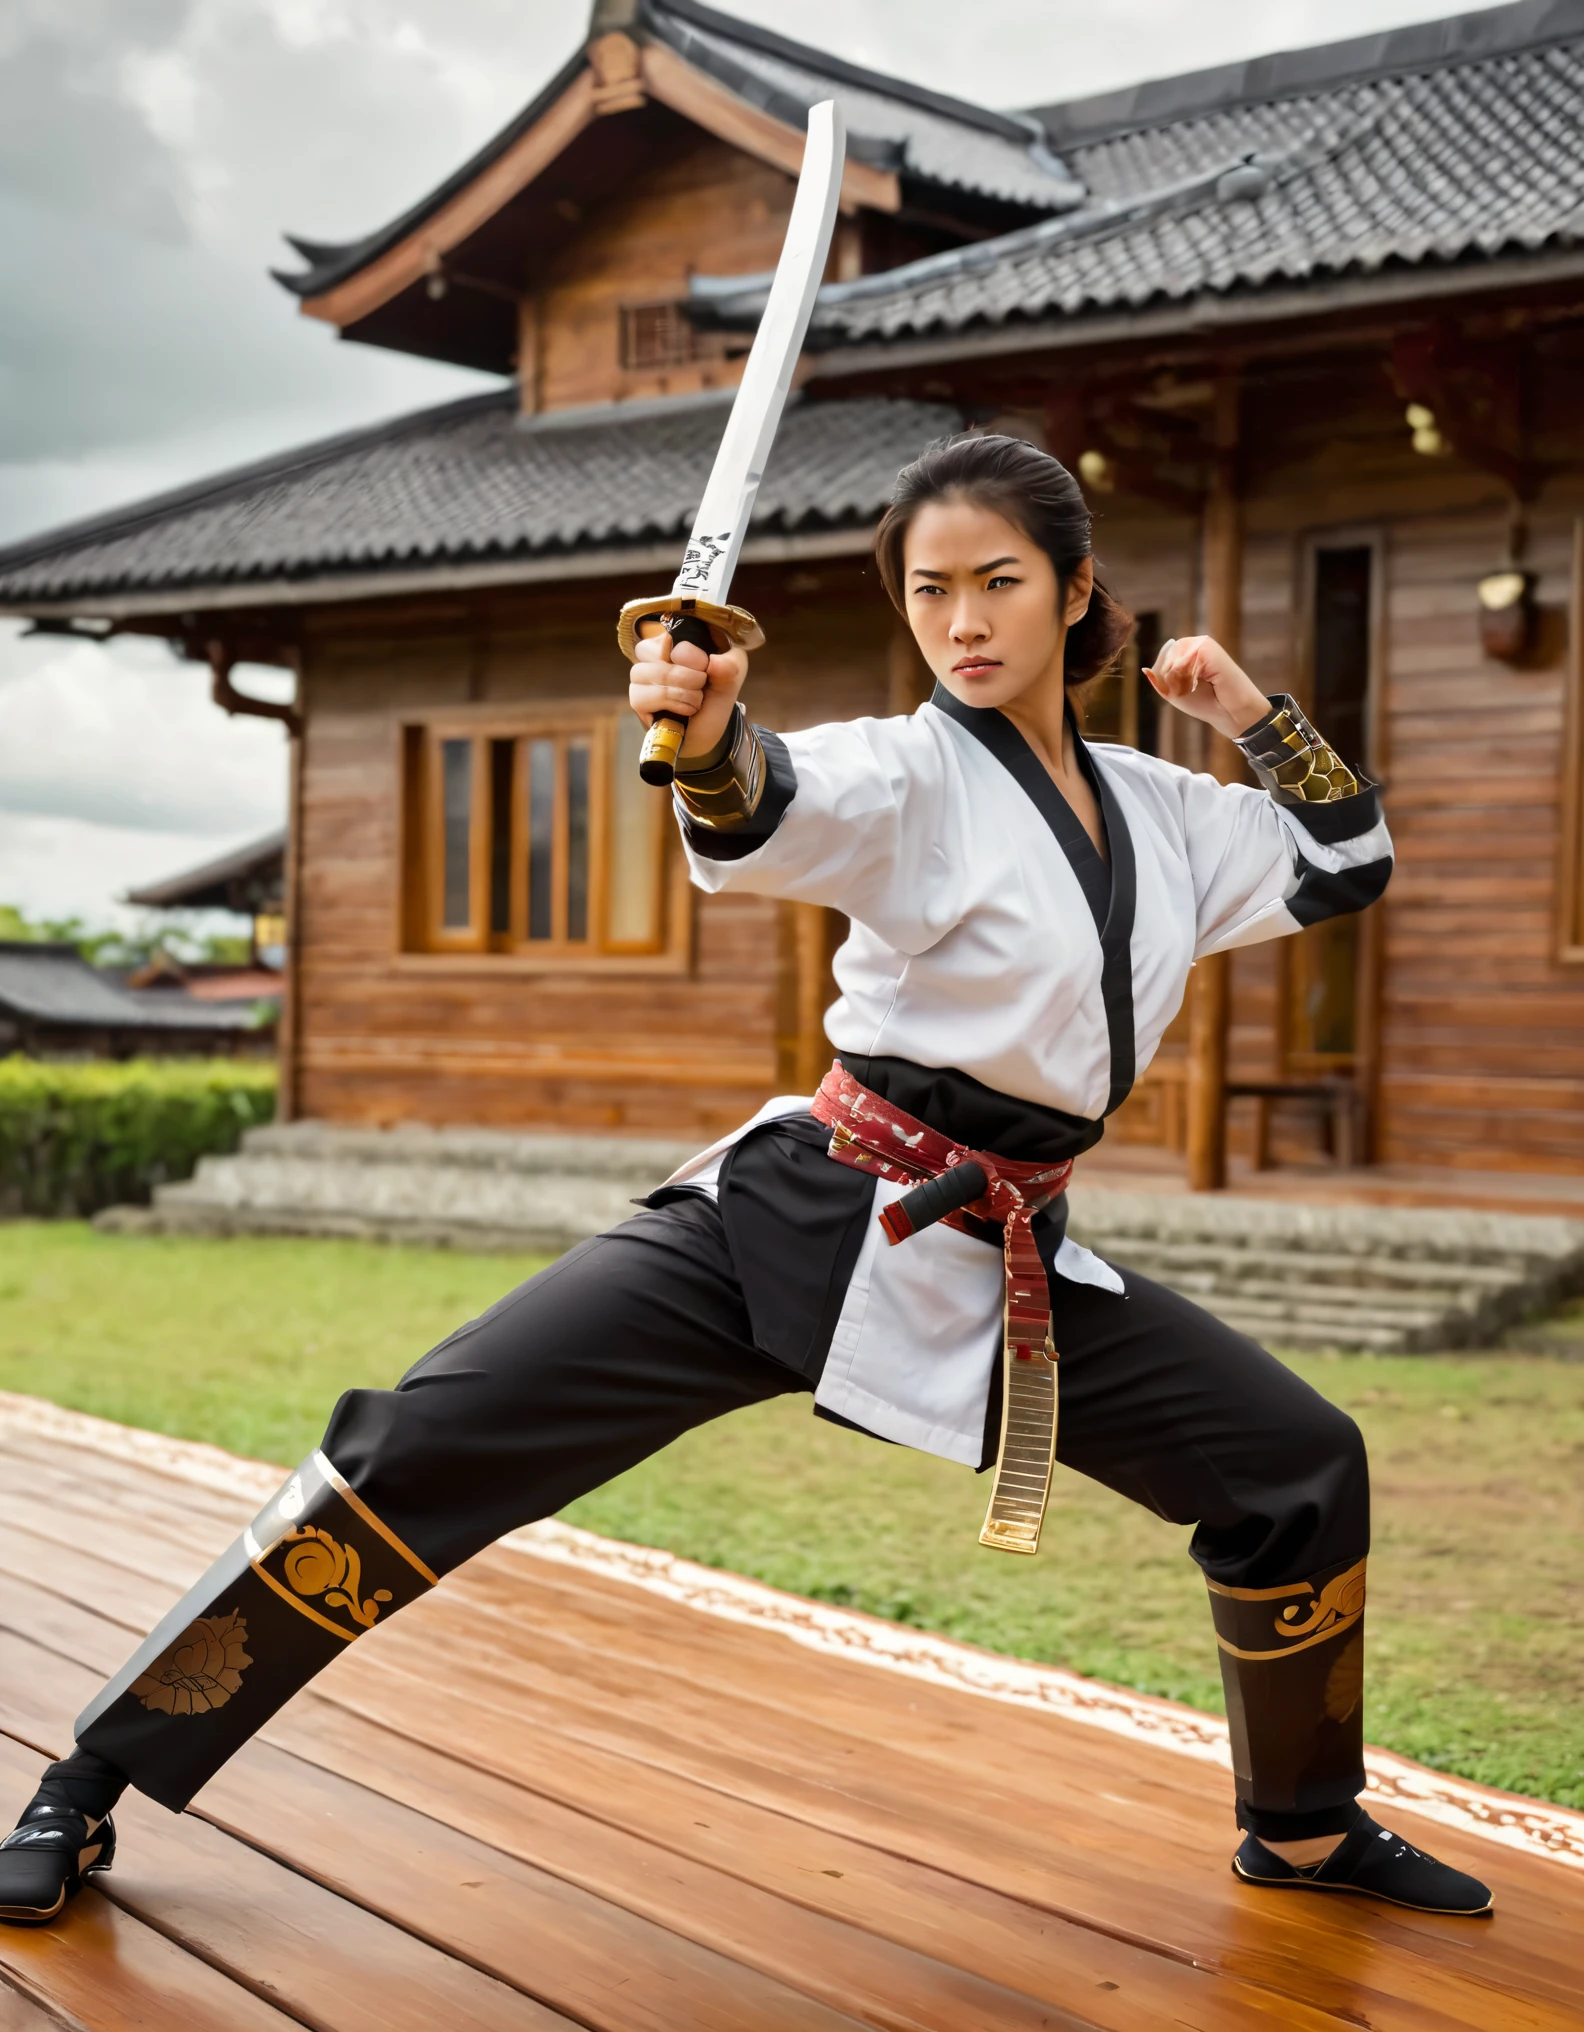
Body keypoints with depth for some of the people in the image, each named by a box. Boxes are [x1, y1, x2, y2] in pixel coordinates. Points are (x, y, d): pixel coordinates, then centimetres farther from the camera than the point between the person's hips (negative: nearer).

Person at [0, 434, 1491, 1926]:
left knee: (1301, 1475, 6)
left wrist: (1258, 718, 7)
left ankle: (1304, 1832, 32)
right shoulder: (909, 774, -8)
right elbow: (766, 812, -30)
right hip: (800, 1224, -5)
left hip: (1010, 1266, 6)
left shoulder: (1159, 810, 10)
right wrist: (702, 739, -52)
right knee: (425, 1447, -16)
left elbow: (1346, 865, 21)